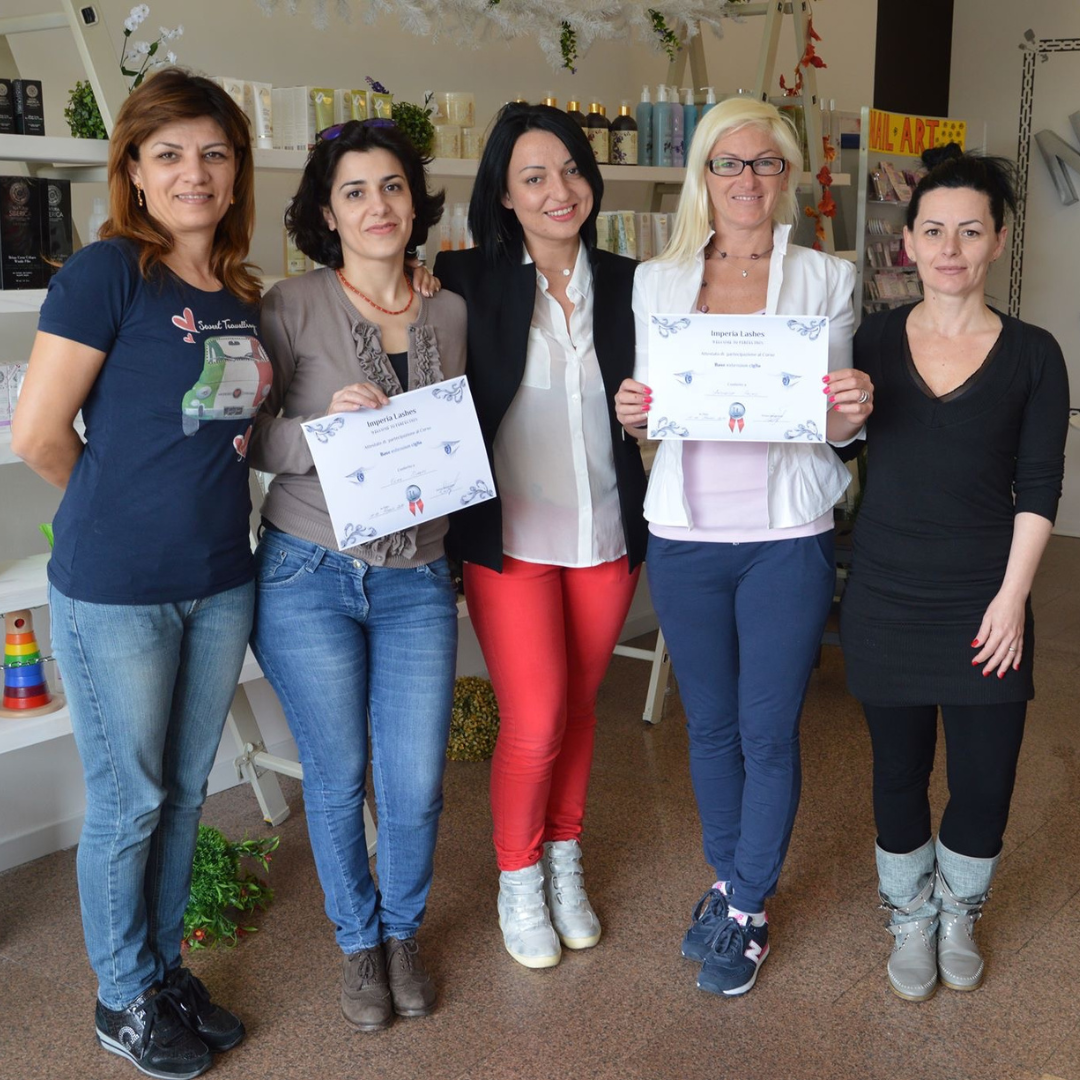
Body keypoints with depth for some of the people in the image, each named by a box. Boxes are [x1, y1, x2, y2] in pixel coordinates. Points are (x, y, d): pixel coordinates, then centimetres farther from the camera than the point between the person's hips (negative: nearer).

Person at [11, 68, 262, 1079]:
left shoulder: (240, 296, 8)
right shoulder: (107, 272, -12)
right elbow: (38, 434, -13)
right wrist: (120, 512, 0)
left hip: (220, 582, 6)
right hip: (115, 590, -6)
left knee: (184, 792, 18)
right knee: (128, 802, 8)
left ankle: (166, 967, 37)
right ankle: (123, 999, 29)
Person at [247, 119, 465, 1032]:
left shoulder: (450, 314, 6)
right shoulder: (293, 307, -4)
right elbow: (247, 438, -5)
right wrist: (322, 428, -22)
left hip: (417, 579, 3)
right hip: (309, 578, -2)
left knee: (416, 786, 4)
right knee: (337, 778, 9)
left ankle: (404, 930, 33)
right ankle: (357, 940, 34)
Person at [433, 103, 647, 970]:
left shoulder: (626, 283, 4)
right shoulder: (467, 282, -7)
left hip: (606, 536, 4)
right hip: (511, 538, -3)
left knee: (578, 707, 15)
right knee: (534, 726, -3)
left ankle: (565, 863, 36)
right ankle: (519, 879, 23)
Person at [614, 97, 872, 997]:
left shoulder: (825, 279, 2)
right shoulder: (657, 281, 6)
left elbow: (835, 425, 3)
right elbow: (650, 409, 11)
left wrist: (852, 413, -20)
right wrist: (632, 413, -12)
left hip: (786, 538, -2)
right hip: (685, 536, 2)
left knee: (768, 731, 4)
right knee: (710, 726, 14)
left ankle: (749, 910, 23)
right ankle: (730, 880, 36)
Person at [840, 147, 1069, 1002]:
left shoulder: (1031, 354, -1)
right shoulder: (873, 341, 2)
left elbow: (1038, 489, -3)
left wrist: (1013, 595, -8)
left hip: (984, 601, 0)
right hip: (886, 595, 1)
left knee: (985, 779, 4)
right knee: (899, 769, 11)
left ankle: (959, 915, 34)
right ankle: (911, 920, 35)